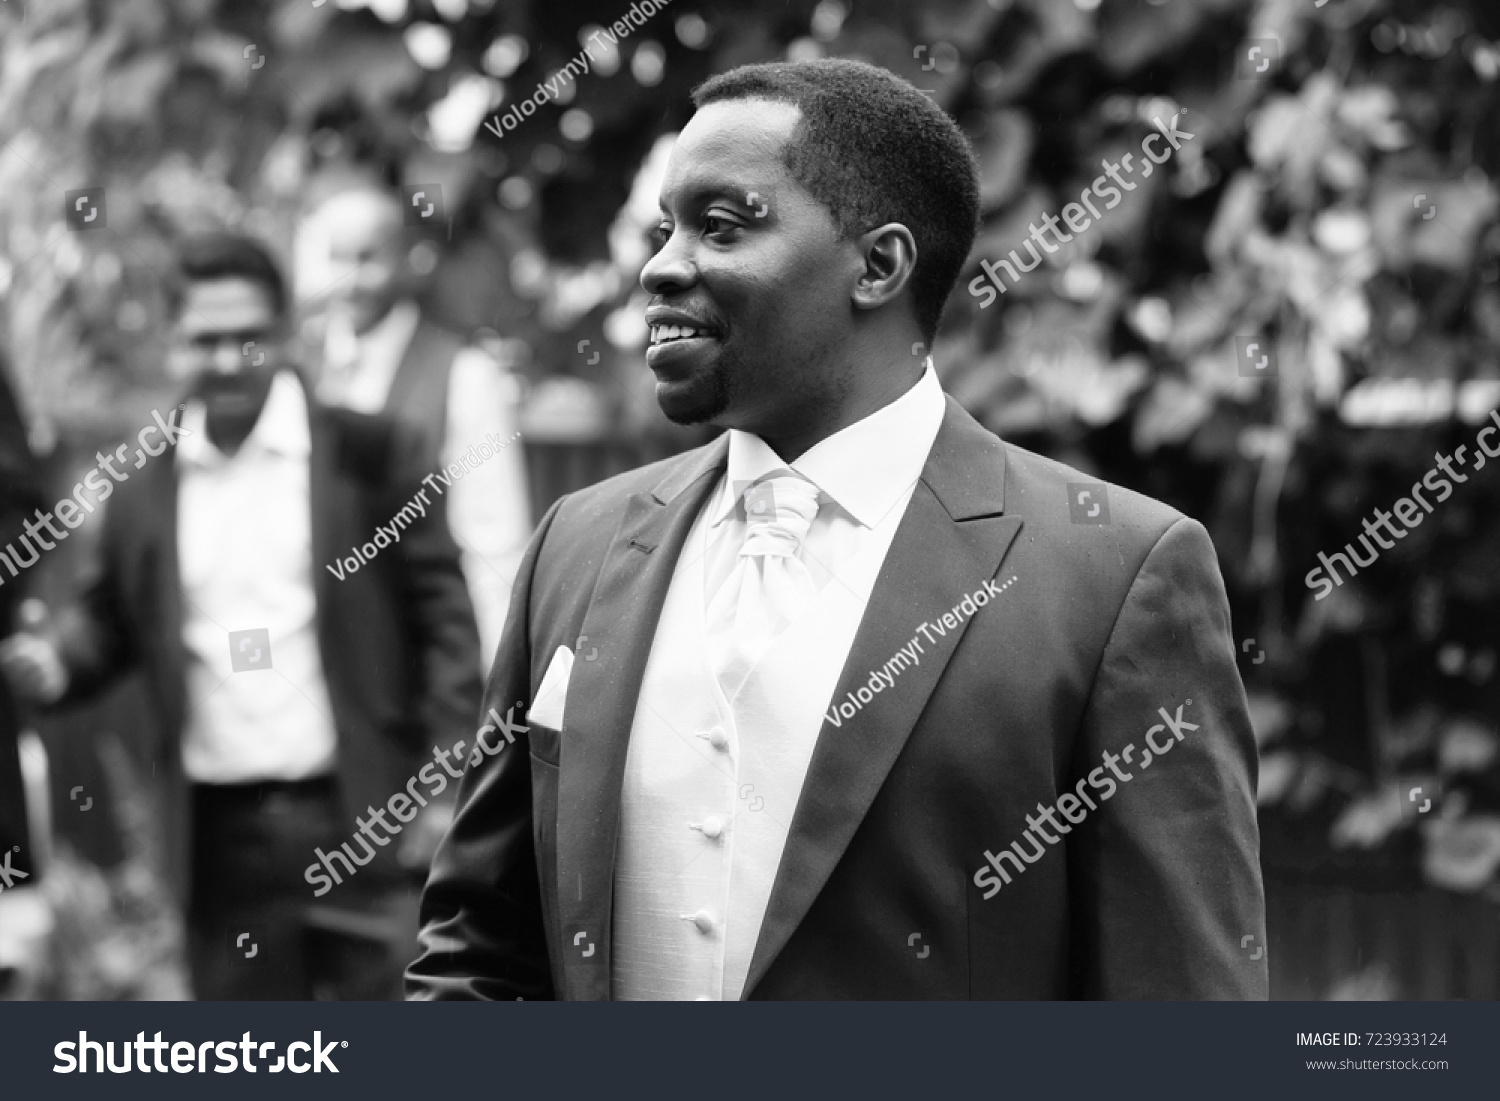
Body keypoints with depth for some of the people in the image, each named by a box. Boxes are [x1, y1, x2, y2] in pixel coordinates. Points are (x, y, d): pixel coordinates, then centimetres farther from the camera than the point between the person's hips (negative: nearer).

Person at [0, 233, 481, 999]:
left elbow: (441, 605, -1)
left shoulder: (365, 454, -1)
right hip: (223, 836, 3)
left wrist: (448, 778, -7)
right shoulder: (140, 486, 7)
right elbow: (113, 616, 16)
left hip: (363, 820, -3)